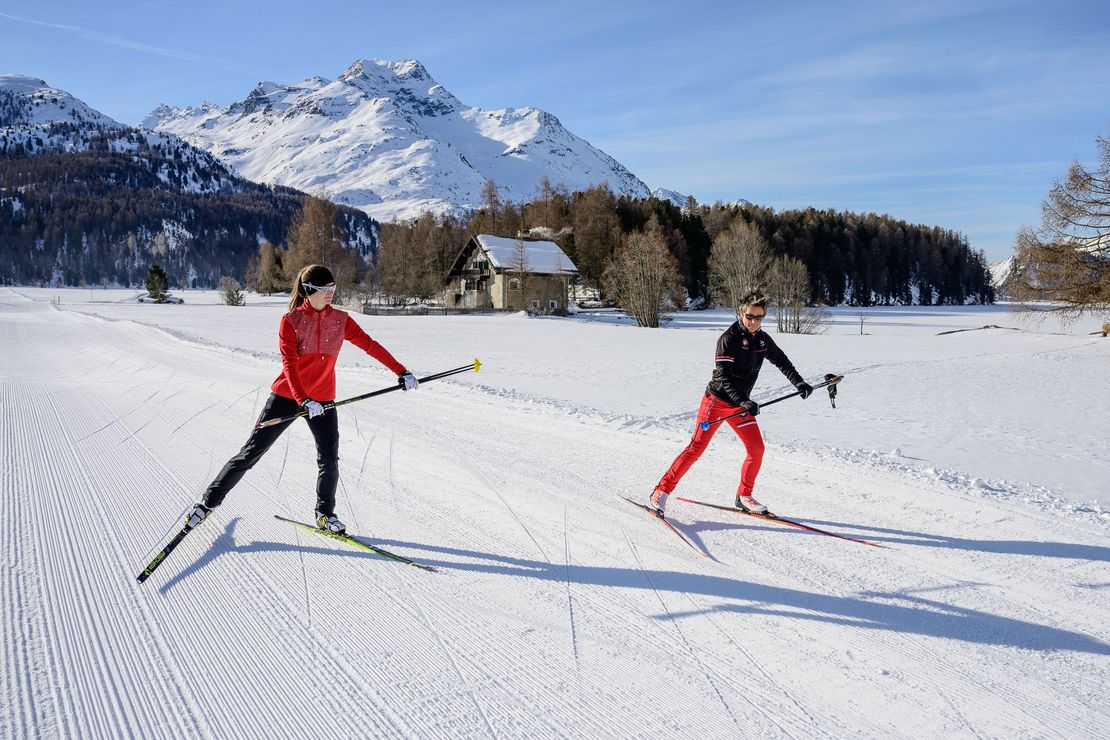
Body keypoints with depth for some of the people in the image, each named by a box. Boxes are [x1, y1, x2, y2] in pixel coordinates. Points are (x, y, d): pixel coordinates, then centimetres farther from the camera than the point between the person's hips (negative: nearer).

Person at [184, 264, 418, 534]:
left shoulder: (340, 319, 2)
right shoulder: (291, 320, -7)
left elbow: (370, 345, 0)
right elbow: (288, 364, -15)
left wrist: (401, 372, -7)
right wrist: (303, 400, -28)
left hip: (323, 400, 2)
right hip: (287, 395, -2)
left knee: (329, 460, -5)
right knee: (252, 452, 1)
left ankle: (325, 514, 18)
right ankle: (209, 501, 16)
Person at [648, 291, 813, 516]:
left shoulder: (763, 339, 6)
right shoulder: (729, 339, -16)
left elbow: (781, 361, 24)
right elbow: (722, 377, -23)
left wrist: (799, 383, 17)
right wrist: (744, 401, -32)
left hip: (740, 404, 7)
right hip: (716, 401, -6)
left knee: (757, 449, 0)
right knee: (697, 447, -11)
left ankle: (744, 496, 17)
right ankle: (662, 491, -4)